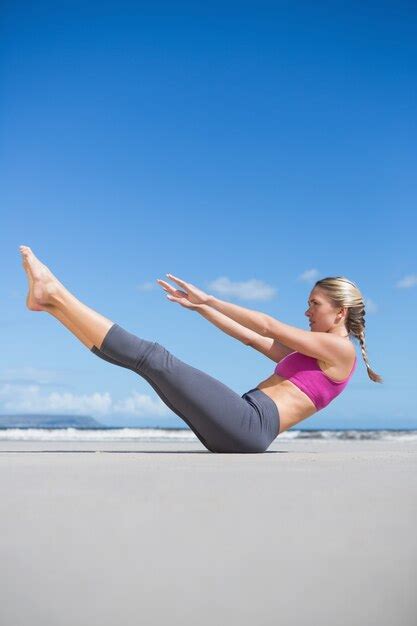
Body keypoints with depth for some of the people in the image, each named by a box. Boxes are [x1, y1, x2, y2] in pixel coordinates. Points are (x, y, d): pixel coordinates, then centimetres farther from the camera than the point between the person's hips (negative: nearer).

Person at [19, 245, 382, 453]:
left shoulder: (340, 349, 1)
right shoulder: (309, 353, 27)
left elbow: (268, 327, -4)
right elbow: (251, 338, 26)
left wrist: (209, 299, 2)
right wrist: (201, 307, 21)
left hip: (249, 426, -8)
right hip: (238, 429, 8)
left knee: (154, 358, -16)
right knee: (152, 358, 0)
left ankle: (56, 294, -12)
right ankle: (52, 301, -2)